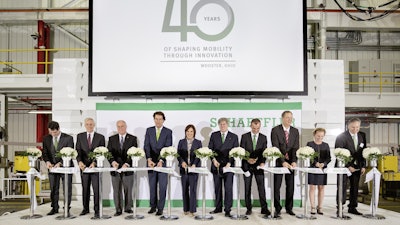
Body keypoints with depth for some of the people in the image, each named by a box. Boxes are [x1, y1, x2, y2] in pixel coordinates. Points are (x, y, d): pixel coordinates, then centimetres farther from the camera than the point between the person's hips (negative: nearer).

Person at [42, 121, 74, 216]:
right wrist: (47, 161, -13)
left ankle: (67, 209, 11)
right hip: (52, 167, 4)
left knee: (67, 189, 1)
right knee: (53, 189, 9)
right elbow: (45, 152, 6)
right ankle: (54, 208, 22)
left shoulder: (68, 138, -8)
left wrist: (60, 163, -21)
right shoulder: (46, 138, 5)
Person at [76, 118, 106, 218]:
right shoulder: (80, 136, 8)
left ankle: (97, 210, 3)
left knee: (96, 189, -3)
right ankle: (85, 208, 23)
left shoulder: (100, 137, 2)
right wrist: (80, 161, -15)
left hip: (96, 166, -2)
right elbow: (78, 150, 2)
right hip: (84, 166, 2)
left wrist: (94, 163, -15)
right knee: (85, 188, 10)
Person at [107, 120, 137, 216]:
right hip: (115, 168, 2)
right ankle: (118, 209, 14)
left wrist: (127, 164, -16)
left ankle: (128, 208, 19)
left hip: (128, 168, -1)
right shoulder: (111, 139, 10)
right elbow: (108, 152, 2)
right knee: (117, 190, 5)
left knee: (128, 190, 6)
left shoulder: (133, 138, 3)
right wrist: (112, 161, -16)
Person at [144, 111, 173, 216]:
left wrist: (161, 161, -18)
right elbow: (146, 146, 0)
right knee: (152, 186, 10)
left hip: (163, 162, -2)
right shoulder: (149, 130, 7)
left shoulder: (168, 132, 0)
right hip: (151, 162, 2)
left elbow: (168, 148, -7)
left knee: (162, 186, -1)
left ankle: (160, 208, 7)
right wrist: (149, 159, -14)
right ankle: (153, 206, 22)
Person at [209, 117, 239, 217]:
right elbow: (210, 149, 7)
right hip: (216, 165, 2)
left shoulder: (234, 137, 6)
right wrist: (214, 160, -8)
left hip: (228, 165, -2)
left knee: (228, 188, -5)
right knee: (217, 188, 8)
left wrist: (229, 163, -9)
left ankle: (227, 210, 2)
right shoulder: (214, 135, 10)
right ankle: (218, 208, 19)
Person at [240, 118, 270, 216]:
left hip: (258, 165, 1)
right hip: (247, 165, 0)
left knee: (261, 187, -2)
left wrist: (262, 162, -11)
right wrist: (247, 159, -16)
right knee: (247, 188, 4)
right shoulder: (244, 136, 3)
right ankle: (249, 208, 13)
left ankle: (264, 208, 5)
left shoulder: (263, 137, 7)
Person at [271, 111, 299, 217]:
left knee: (291, 186, 8)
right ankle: (277, 209, 10)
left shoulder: (295, 131, 6)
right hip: (278, 162, -3)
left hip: (290, 162, 4)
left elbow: (295, 148, 0)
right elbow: (276, 148, -13)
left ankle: (289, 208, 20)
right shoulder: (275, 130, -6)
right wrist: (283, 161, -21)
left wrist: (294, 161, -14)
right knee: (277, 186, 0)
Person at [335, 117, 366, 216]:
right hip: (344, 166, -5)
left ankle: (352, 208, 19)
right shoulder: (341, 136, -11)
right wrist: (348, 166, -17)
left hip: (356, 166, 5)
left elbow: (364, 151, 12)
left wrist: (363, 166, 5)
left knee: (355, 187, 9)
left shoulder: (362, 136, 6)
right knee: (342, 187, -4)